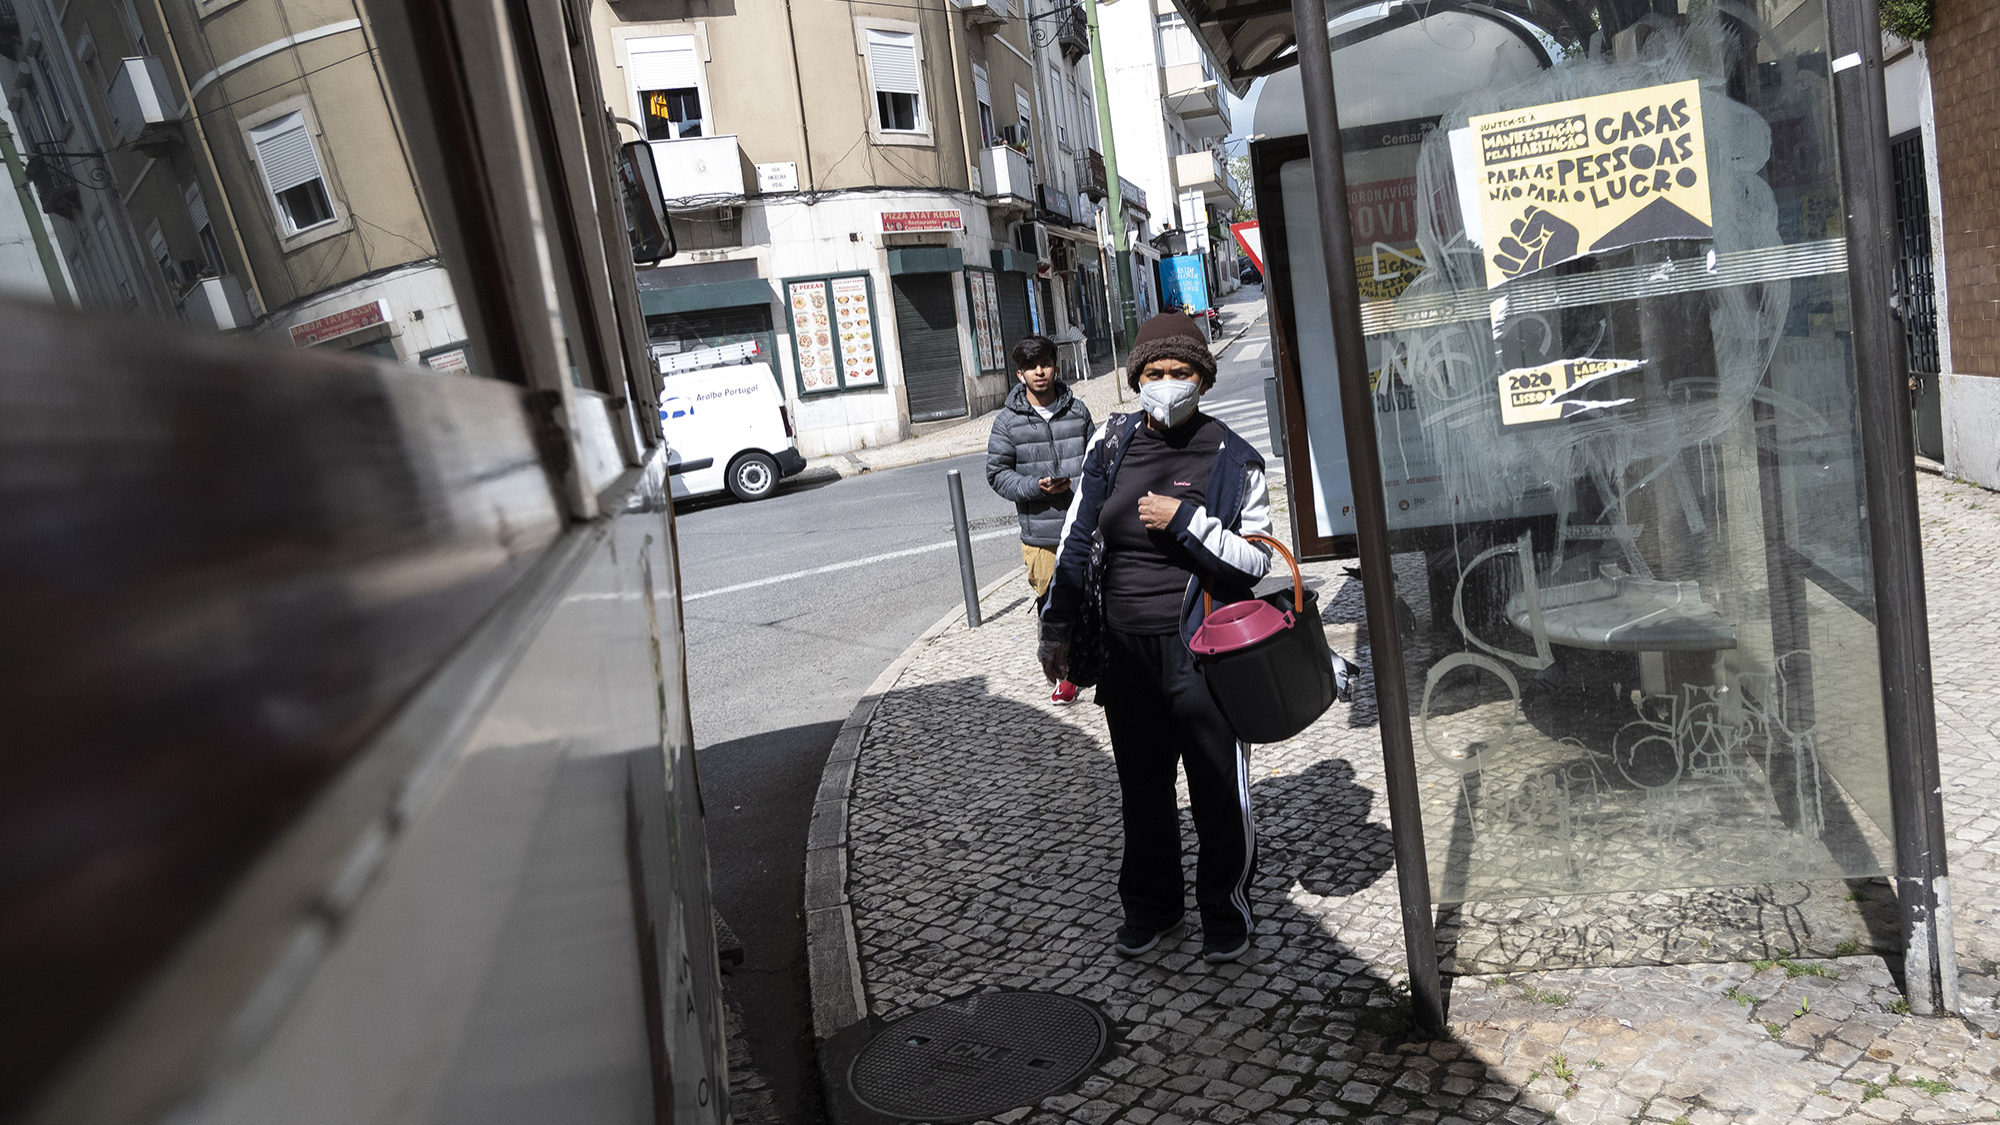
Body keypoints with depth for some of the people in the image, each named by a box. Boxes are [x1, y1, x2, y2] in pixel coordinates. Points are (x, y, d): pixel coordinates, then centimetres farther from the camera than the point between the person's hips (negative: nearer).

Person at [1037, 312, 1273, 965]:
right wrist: (1057, 627, 10)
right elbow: (1077, 539, 9)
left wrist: (1185, 519, -19)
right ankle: (1151, 906, 36)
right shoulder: (1111, 443, 4)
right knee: (1141, 788, 16)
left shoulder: (1231, 458, -5)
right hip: (1125, 649, 4)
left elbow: (1255, 560, -8)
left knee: (1218, 789, 6)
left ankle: (1226, 911, 28)